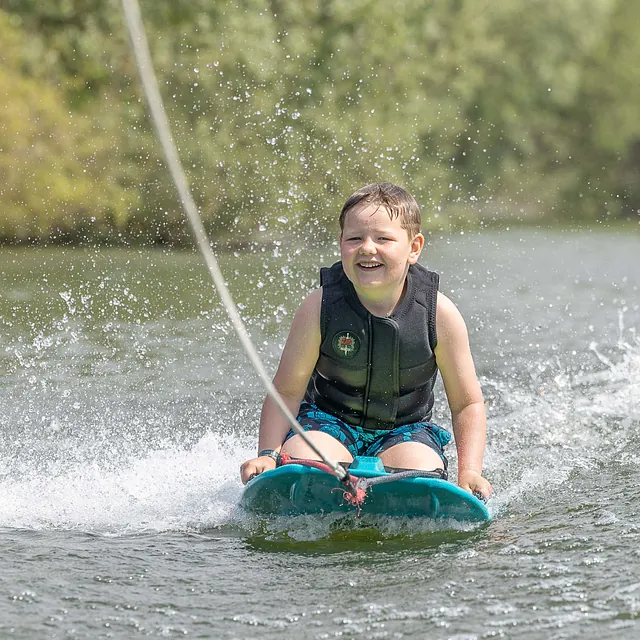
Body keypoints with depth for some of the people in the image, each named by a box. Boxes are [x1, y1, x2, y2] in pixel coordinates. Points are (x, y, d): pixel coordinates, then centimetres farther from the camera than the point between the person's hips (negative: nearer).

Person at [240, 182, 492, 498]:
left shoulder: (439, 313, -14)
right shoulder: (319, 307, -16)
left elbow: (468, 404, -5)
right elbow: (287, 391, -6)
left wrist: (469, 473, -18)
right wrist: (268, 455, -19)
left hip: (405, 430, 1)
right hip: (328, 423, -1)